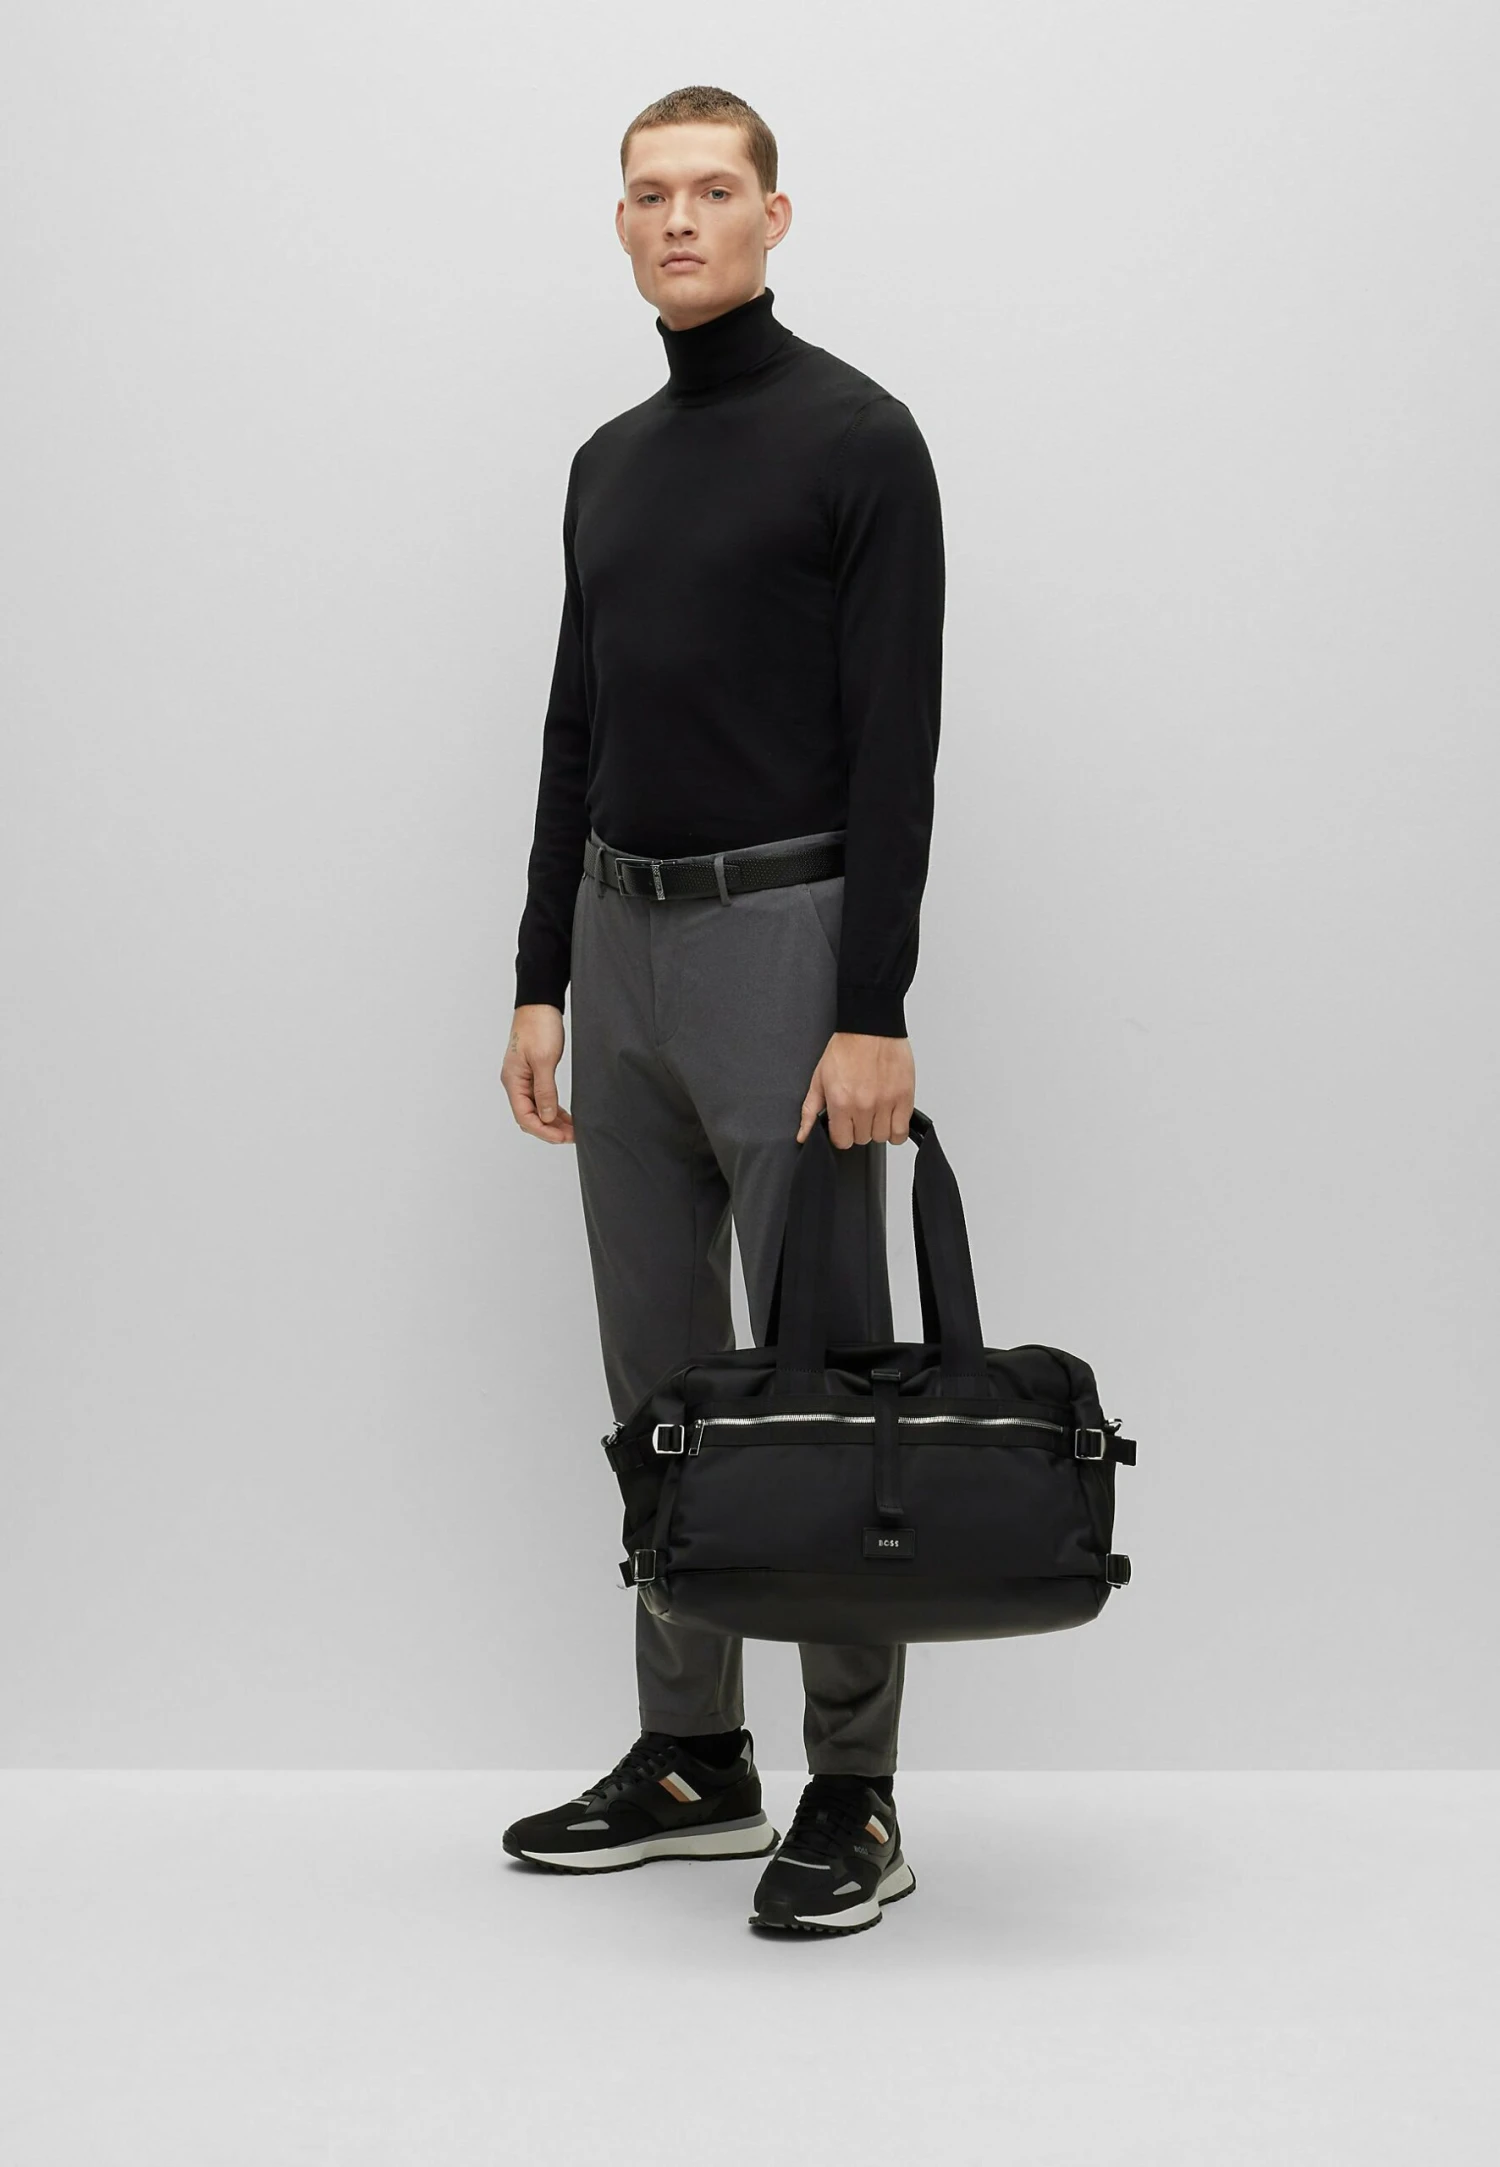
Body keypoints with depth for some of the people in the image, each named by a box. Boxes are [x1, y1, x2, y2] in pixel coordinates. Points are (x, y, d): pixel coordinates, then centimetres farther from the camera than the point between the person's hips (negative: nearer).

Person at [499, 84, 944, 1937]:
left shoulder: (856, 438, -9)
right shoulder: (609, 463, 15)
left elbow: (894, 746, -14)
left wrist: (875, 1012, -19)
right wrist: (541, 980, 12)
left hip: (784, 948, -8)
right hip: (622, 952, 8)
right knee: (664, 1383, 12)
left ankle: (854, 1793, 9)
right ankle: (693, 1756, 24)